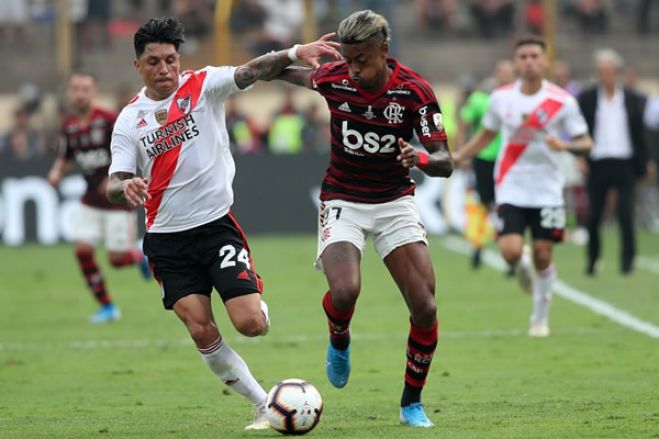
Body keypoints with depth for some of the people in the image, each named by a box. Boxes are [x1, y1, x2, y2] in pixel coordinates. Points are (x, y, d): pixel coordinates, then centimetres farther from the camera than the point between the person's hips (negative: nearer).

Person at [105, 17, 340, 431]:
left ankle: (257, 302, 26)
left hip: (216, 223, -2)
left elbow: (250, 72, -19)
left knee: (250, 323, -12)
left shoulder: (202, 86, -2)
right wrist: (125, 187, -28)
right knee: (201, 331, -9)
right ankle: (263, 405, 5)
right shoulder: (129, 120, 3)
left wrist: (293, 53, -37)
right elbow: (114, 186, -3)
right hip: (167, 238, 2)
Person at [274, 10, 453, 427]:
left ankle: (412, 403, 10)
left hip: (395, 201, 1)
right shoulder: (331, 79, -12)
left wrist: (420, 158, -38)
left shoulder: (415, 90, -15)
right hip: (343, 201, 0)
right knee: (345, 291, -27)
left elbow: (445, 162, -16)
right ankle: (339, 341, 10)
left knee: (425, 308, -11)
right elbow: (298, 74, 13)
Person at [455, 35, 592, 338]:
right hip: (511, 187, 1)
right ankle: (522, 267, 24)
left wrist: (565, 145, -26)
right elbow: (487, 134, 17)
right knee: (511, 251, -15)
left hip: (546, 190, -1)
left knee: (542, 253, 0)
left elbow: (585, 142, -5)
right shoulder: (501, 98, 1)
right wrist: (458, 156, 6)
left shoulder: (562, 102, -7)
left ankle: (540, 318, 19)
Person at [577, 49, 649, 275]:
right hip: (597, 162, 0)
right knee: (594, 216, 5)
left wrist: (643, 163, 2)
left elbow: (641, 134, 8)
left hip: (625, 164, 0)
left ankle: (628, 259, 2)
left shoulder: (633, 100, 6)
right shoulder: (587, 98, 4)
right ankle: (592, 259, 21)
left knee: (626, 214, -7)